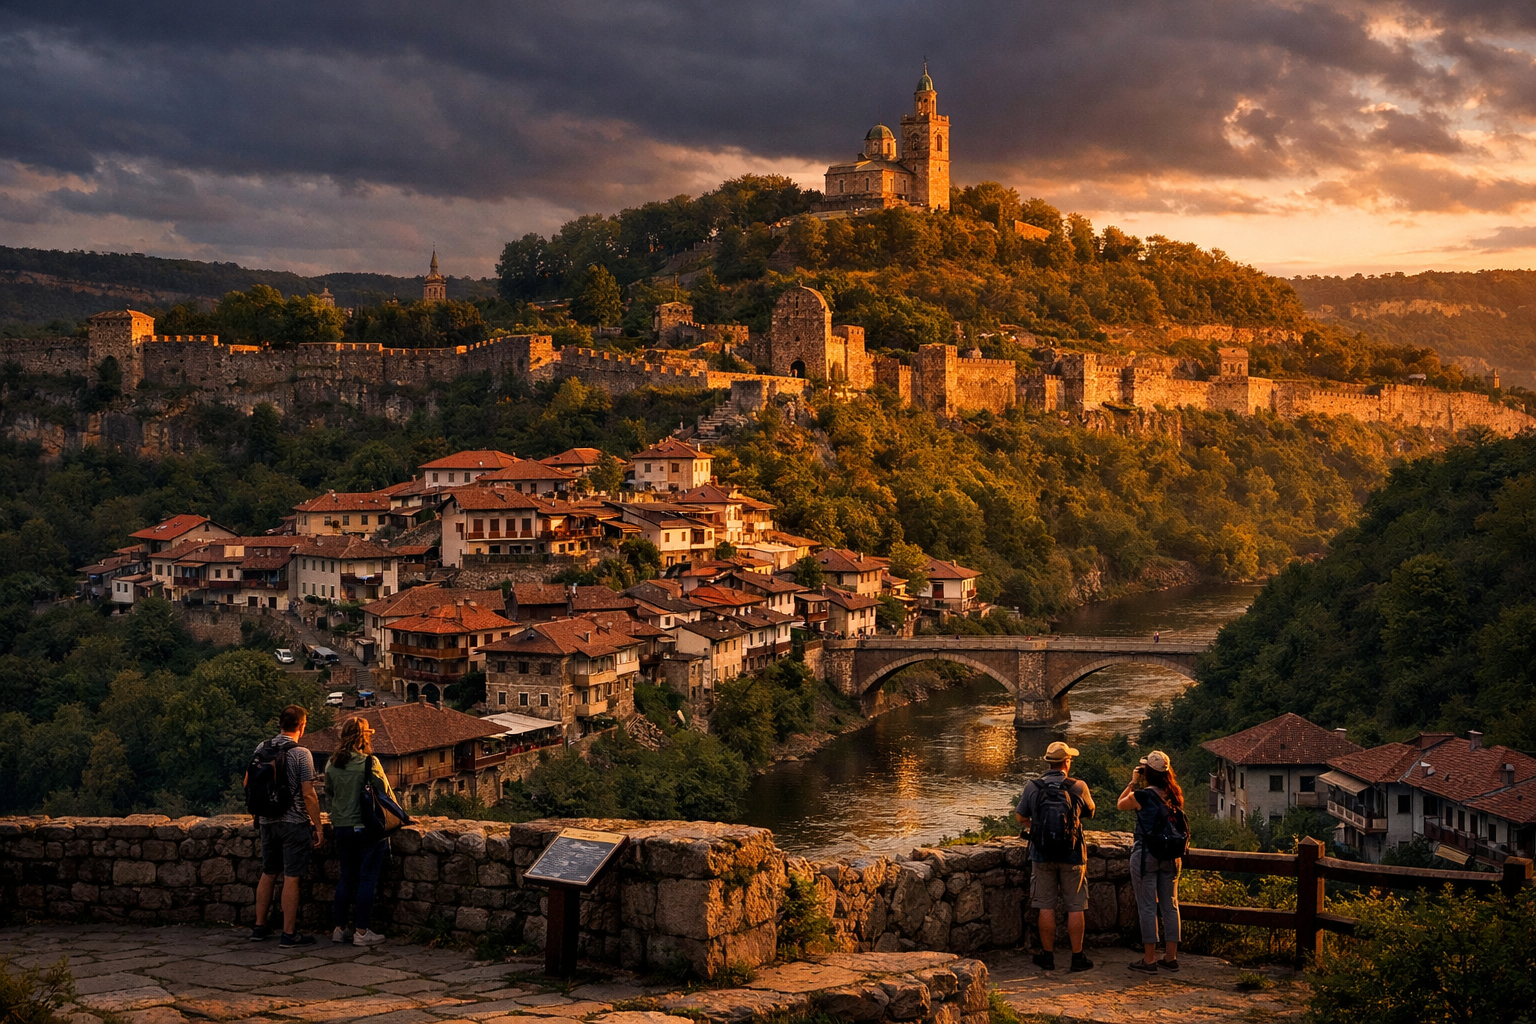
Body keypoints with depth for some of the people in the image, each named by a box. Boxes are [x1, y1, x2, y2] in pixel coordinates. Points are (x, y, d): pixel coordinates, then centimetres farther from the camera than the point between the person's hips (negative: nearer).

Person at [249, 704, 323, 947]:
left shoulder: (261, 749, 5)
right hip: (294, 823, -6)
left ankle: (260, 927, 23)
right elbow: (308, 794, -14)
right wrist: (317, 826, -7)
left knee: (268, 874, 17)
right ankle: (289, 934, 0)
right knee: (292, 878, -2)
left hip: (267, 821, 6)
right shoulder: (301, 754, -13)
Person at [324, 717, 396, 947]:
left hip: (341, 827, 6)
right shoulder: (369, 763, -14)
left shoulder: (332, 765, 2)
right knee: (367, 879, 2)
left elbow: (329, 792, 12)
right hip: (368, 828, -5)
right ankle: (362, 932, 2)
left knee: (346, 878, 16)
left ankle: (339, 928, 19)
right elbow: (386, 792, -9)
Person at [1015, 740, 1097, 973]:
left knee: (1046, 907, 8)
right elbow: (1090, 812, 10)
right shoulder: (1079, 787, -8)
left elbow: (1020, 818, 5)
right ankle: (1077, 957, 10)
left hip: (1042, 855, 1)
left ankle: (1047, 956, 13)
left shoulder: (1033, 787, -5)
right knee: (1076, 907, 7)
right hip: (1072, 855, -1)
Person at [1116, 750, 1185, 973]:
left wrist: (1133, 782, 8)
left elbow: (1120, 804, 4)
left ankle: (1149, 959, 5)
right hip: (1171, 856, 5)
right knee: (1170, 906, 12)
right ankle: (1171, 957, 18)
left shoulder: (1142, 795, -15)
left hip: (1146, 855, -5)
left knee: (1148, 908, 1)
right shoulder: (1175, 795, 0)